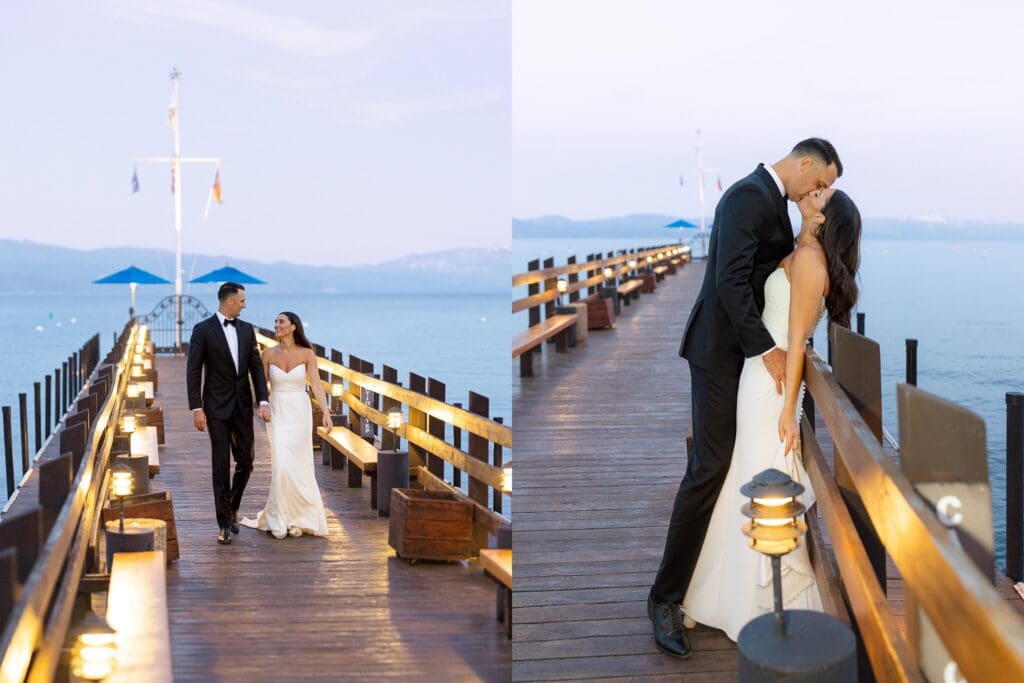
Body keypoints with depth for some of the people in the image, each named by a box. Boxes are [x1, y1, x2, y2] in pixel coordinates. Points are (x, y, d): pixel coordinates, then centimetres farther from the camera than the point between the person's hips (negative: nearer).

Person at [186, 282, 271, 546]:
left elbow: (256, 367, 5)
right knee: (221, 465, -2)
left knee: (245, 462, 6)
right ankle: (225, 523, 5)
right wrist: (196, 408, -13)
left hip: (242, 407, 4)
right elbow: (193, 372, -7)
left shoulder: (247, 329, 8)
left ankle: (232, 507, 30)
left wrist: (263, 402, -6)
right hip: (216, 408, -4)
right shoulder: (203, 330, -6)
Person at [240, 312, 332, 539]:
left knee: (298, 465, 3)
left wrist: (326, 412, -19)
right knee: (281, 464, -8)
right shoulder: (269, 354, 0)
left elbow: (316, 385, -9)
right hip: (277, 412, 0)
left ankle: (297, 518, 17)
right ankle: (279, 520, 5)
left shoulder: (307, 354, -4)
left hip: (300, 412, 0)